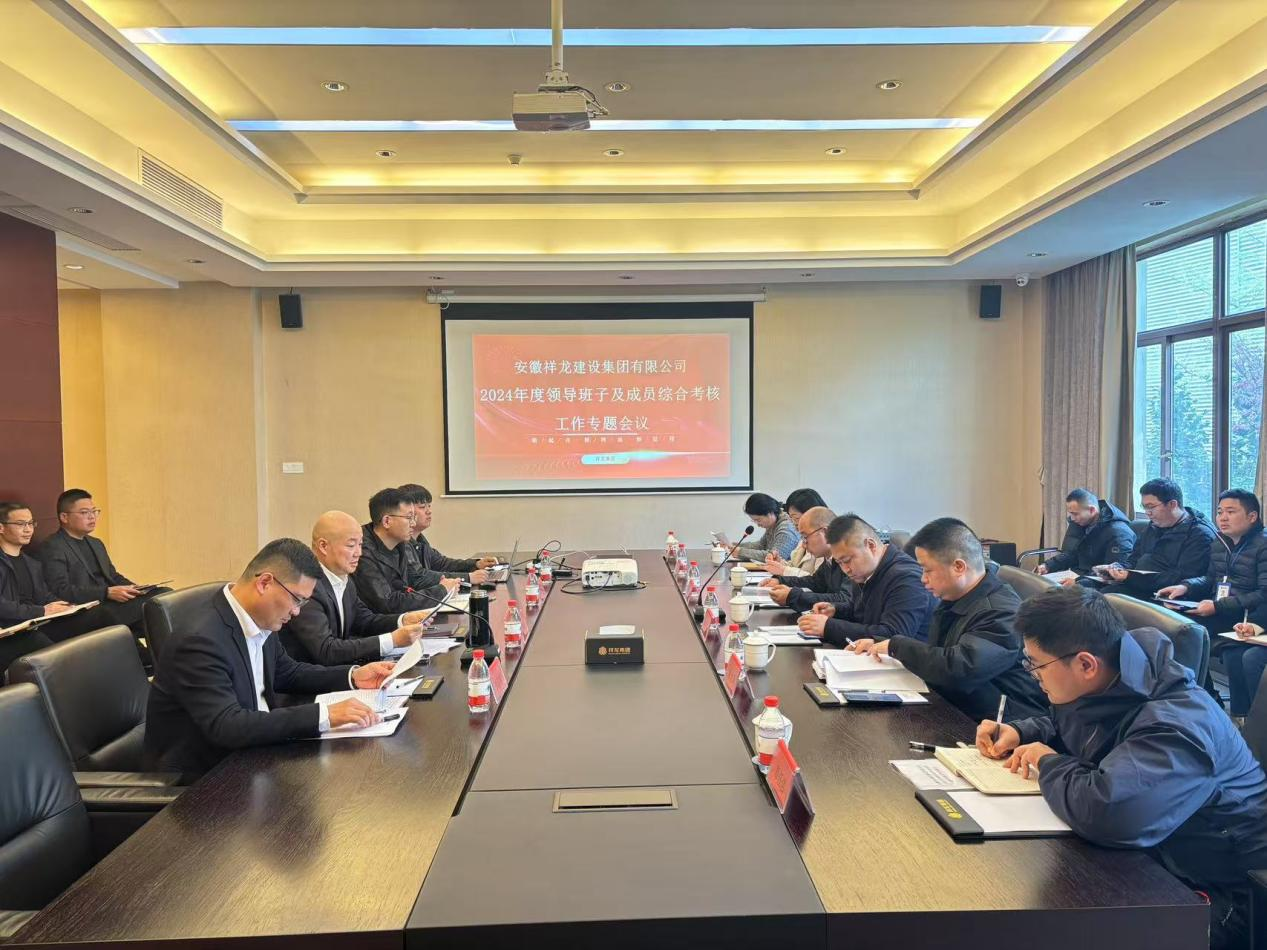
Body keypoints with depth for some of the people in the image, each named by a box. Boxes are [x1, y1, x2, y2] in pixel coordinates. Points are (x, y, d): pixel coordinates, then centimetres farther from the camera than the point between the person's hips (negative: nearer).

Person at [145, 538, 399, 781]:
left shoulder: (259, 616, -2)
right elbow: (226, 727, -32)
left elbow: (286, 673, 14)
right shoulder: (201, 639, -26)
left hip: (248, 746, 8)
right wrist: (324, 715, -37)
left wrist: (352, 677, -1)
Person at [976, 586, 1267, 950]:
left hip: (1215, 893, -8)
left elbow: (1106, 812, -47)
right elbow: (1063, 728, 23)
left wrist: (1049, 764, -25)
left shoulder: (1174, 727, -31)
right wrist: (1018, 733, 1)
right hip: (1147, 857, 8)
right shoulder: (1097, 690, -2)